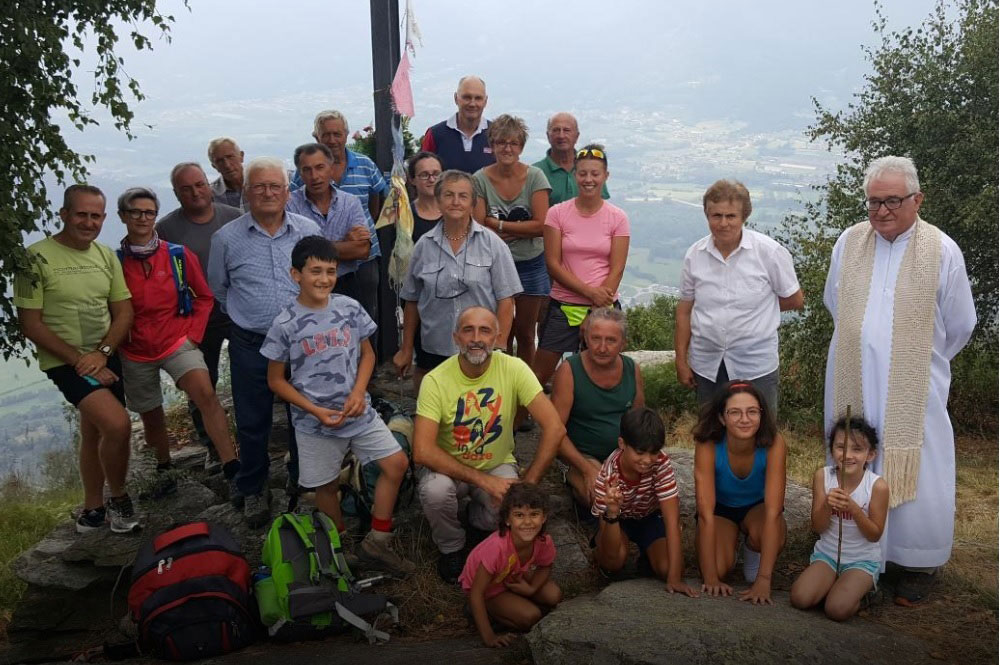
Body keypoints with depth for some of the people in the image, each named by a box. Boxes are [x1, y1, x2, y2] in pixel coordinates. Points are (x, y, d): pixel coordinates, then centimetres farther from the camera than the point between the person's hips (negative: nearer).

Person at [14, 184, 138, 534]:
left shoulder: (106, 256, 4)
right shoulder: (37, 258, -13)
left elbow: (124, 312, 3)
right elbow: (30, 324, -13)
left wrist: (101, 353, -13)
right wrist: (78, 360, -17)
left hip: (105, 359, 6)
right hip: (65, 361, -6)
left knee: (95, 434, 17)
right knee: (117, 425, -22)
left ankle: (93, 509, 34)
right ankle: (118, 499, 1)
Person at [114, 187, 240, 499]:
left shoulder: (179, 256, -5)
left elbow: (204, 297, 4)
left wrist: (193, 335, -3)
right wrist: (117, 341, 2)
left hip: (178, 343, -2)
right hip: (135, 353, 2)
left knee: (205, 393, -26)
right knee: (151, 416, 15)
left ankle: (232, 467, -28)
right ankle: (164, 472, 39)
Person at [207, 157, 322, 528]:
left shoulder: (309, 231, 0)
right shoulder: (226, 238, -2)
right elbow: (218, 289, 11)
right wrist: (249, 316, 12)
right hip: (250, 345, -1)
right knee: (252, 423, 8)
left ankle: (302, 481, 33)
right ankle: (253, 491, 27)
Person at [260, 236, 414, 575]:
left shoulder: (350, 308, -4)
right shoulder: (285, 324, -12)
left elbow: (367, 353, 7)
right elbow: (276, 380, -5)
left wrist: (358, 392, -9)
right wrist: (315, 410, -15)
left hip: (358, 412, 3)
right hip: (314, 421, -3)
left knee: (397, 463, -2)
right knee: (327, 485, 10)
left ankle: (377, 541, 12)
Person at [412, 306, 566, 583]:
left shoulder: (513, 369, -18)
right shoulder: (436, 380, -20)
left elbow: (555, 427, -21)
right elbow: (422, 451, -27)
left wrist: (527, 486, -25)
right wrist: (483, 480, -31)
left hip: (497, 465, 1)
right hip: (448, 467, -1)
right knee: (435, 490, -33)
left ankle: (477, 517, 12)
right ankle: (451, 548, 1)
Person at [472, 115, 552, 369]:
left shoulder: (534, 176, -7)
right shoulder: (480, 179, -7)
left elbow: (540, 226, -15)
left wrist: (498, 224, -14)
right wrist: (520, 229, -16)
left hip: (530, 265, 0)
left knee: (525, 333, 11)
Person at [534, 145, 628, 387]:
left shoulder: (618, 218, 1)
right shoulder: (557, 214, -1)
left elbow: (617, 269, -3)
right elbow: (553, 264, -6)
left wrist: (598, 310, -13)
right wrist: (590, 292, -16)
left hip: (604, 309, 1)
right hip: (563, 307, 0)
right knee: (539, 375, 2)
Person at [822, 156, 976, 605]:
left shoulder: (942, 251, -9)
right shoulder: (849, 242, 1)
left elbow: (959, 326, 3)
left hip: (913, 391, -3)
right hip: (851, 385, 3)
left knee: (913, 475, 3)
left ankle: (920, 564, 21)